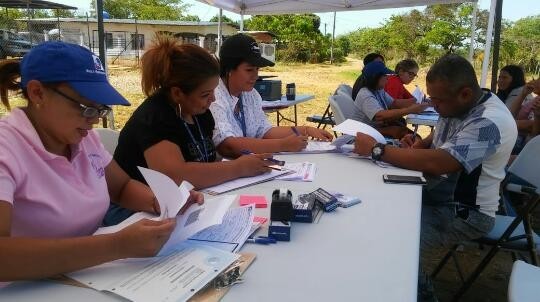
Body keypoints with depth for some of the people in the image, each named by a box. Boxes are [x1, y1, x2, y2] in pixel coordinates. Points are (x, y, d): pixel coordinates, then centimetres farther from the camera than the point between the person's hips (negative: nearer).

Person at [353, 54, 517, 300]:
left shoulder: (489, 122, -28)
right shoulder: (458, 105, 0)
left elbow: (435, 163, -37)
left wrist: (377, 150, -30)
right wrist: (419, 144, -5)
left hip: (465, 211, -8)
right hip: (436, 191, 9)